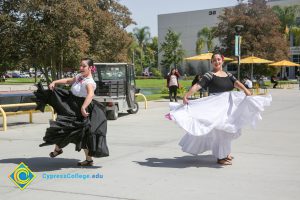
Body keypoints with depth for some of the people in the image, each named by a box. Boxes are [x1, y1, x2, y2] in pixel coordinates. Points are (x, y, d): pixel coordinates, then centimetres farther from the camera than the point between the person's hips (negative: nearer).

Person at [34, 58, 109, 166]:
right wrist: (54, 82, 8)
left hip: (79, 111, -9)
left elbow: (90, 94, -40)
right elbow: (68, 80, 20)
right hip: (71, 106, 9)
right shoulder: (79, 76, 6)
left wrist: (83, 108, -53)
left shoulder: (89, 82, -22)